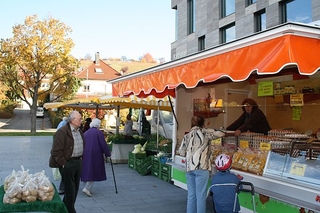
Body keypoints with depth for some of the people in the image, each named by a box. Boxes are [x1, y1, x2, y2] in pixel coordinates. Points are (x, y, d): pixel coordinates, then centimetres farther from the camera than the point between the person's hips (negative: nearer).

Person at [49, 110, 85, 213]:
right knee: (70, 189, -1)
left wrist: (81, 158, 14)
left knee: (75, 189, 15)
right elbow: (56, 150, -17)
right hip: (67, 163, -8)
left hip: (78, 162, 8)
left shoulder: (79, 131, 11)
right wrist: (63, 163, -16)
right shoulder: (62, 132, -15)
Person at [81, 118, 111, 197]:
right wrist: (108, 153, 4)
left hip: (85, 155, 6)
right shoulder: (99, 133, -6)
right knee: (94, 171, 0)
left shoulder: (86, 133, 11)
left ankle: (87, 187, 20)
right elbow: (103, 144, -8)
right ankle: (87, 188, -10)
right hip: (95, 155, -6)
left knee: (86, 171, 14)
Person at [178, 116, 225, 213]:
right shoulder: (205, 132, 1)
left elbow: (181, 152, 12)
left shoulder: (187, 135, 12)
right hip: (201, 167, -5)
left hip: (189, 168, 5)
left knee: (191, 194, 13)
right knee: (201, 195, 1)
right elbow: (220, 134, 6)